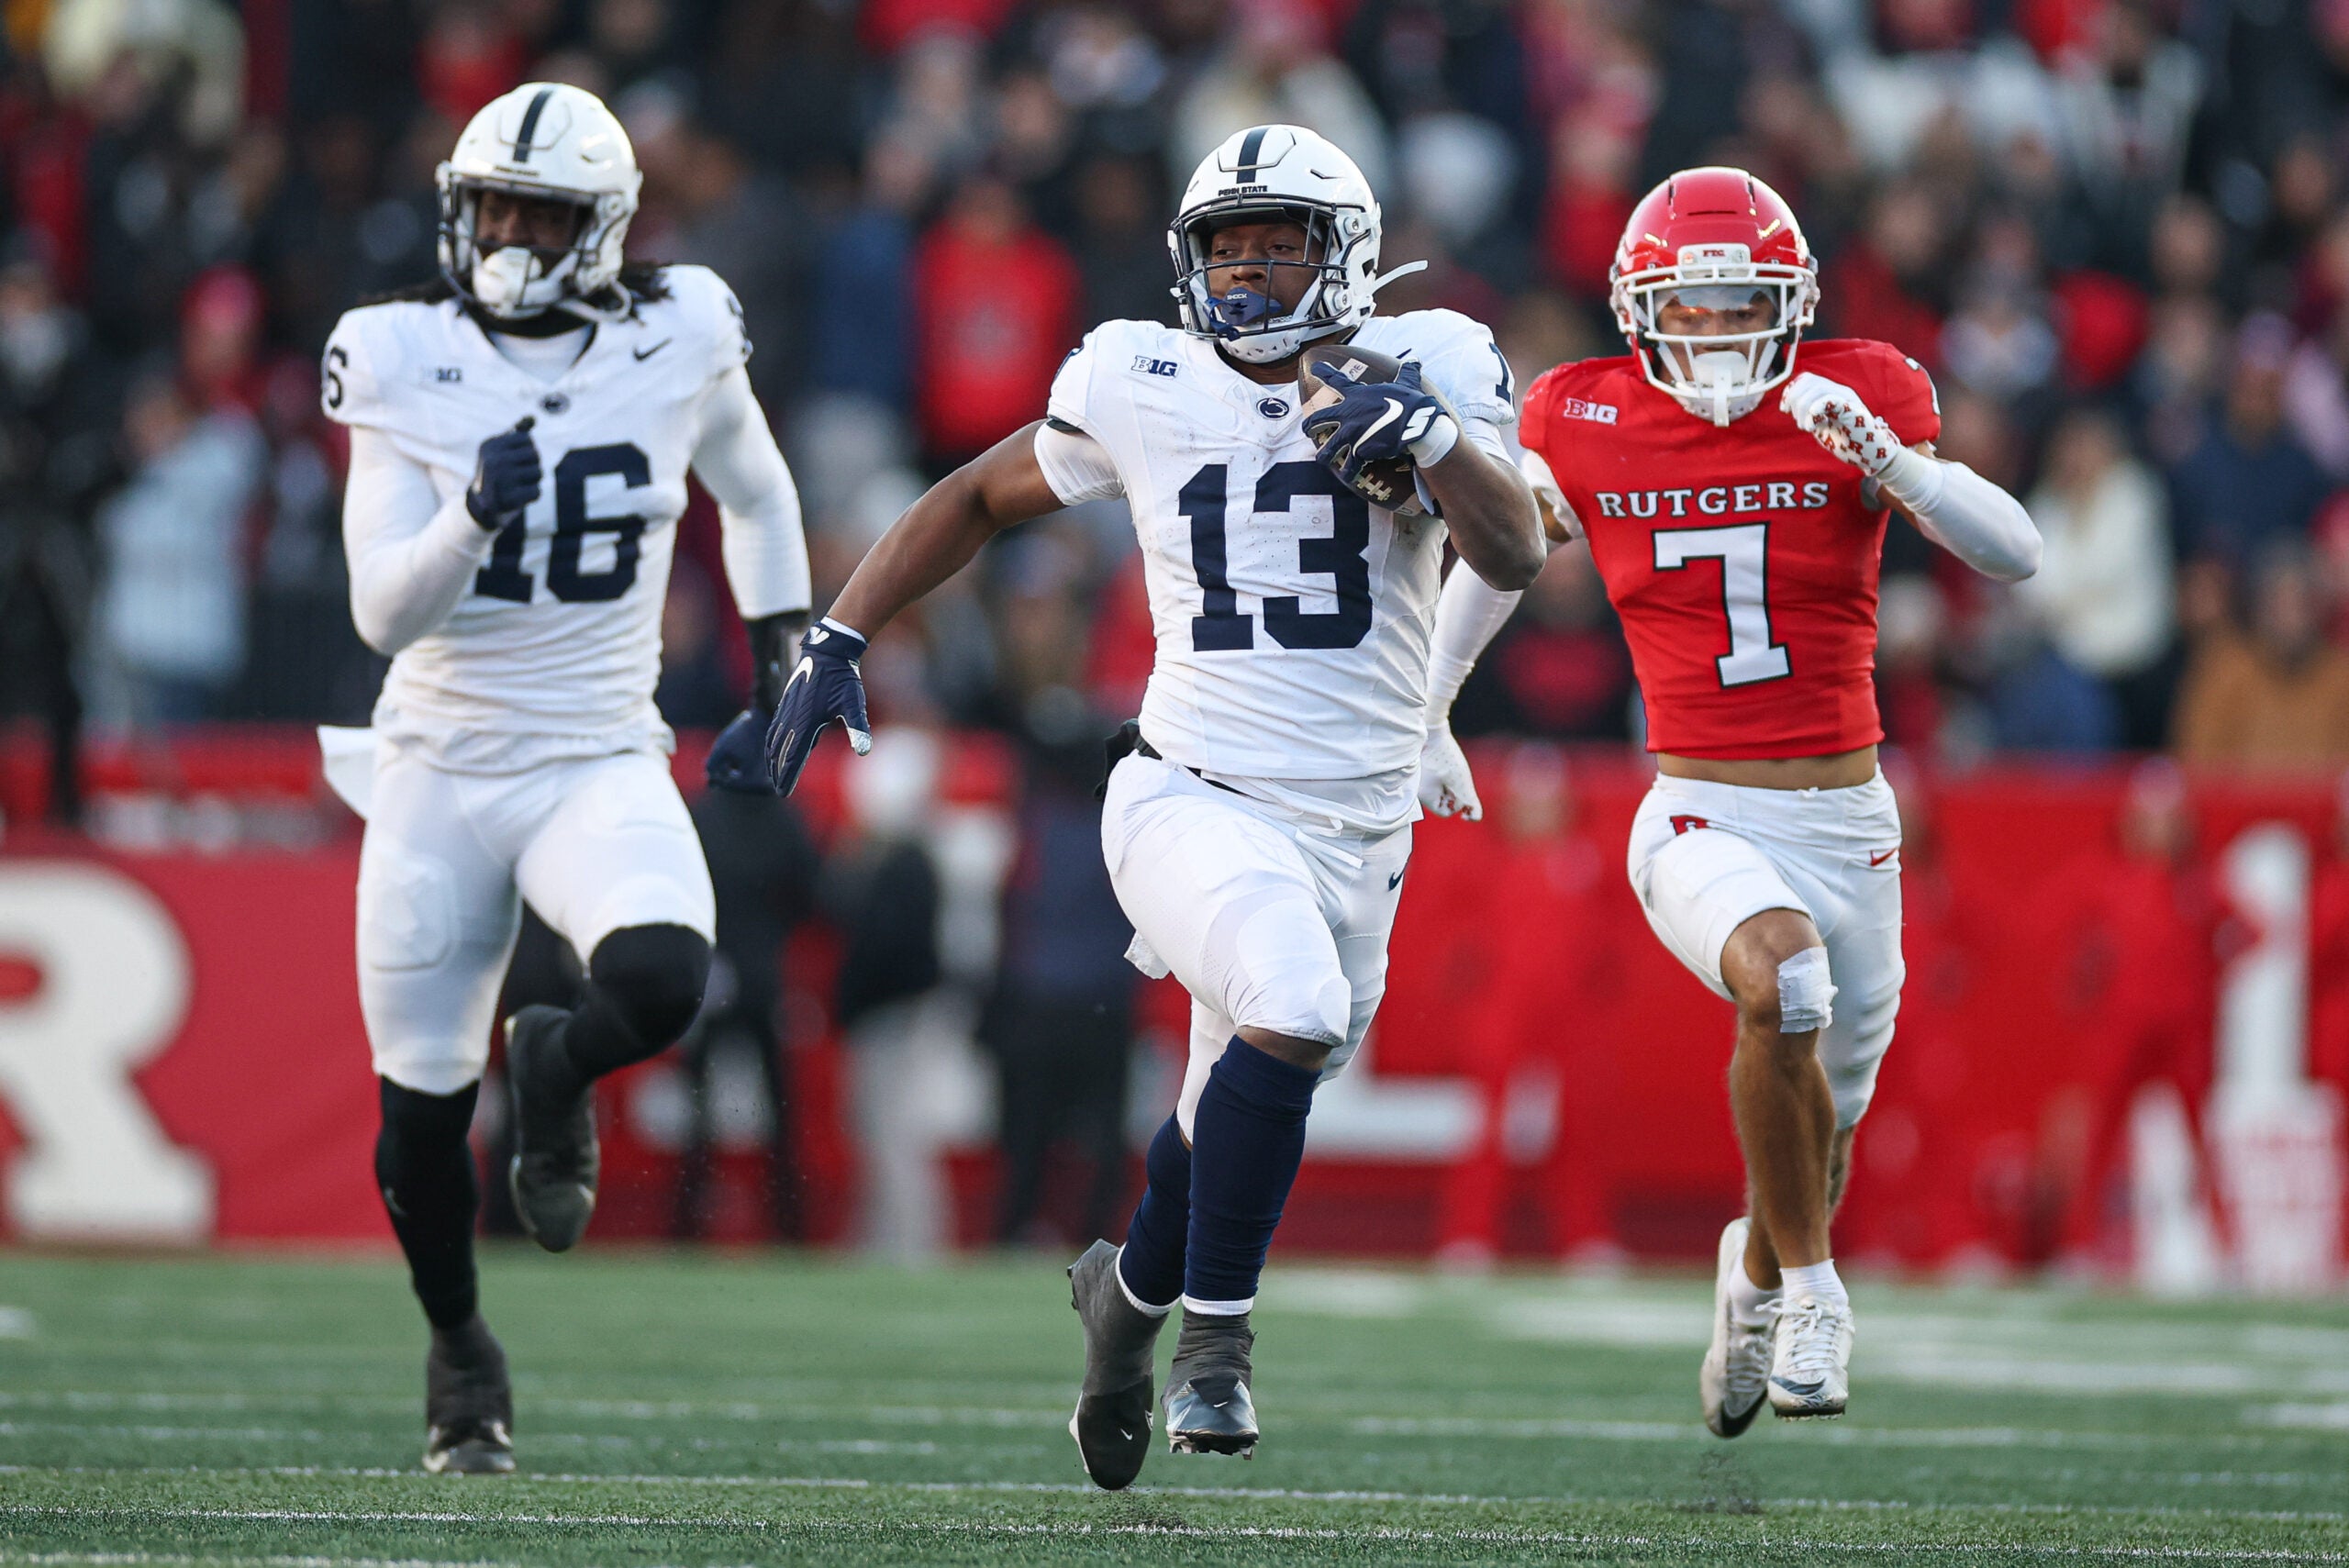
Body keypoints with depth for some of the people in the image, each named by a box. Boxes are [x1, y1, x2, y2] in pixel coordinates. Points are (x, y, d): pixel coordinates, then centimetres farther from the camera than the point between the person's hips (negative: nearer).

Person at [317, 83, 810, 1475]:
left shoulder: (678, 345, -4)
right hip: (440, 771, 0)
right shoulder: (405, 366, -8)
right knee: (421, 1115, 5)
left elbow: (758, 500, 16)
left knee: (662, 986, -30)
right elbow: (384, 612, -13)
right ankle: (460, 1347, 36)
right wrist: (474, 513, -32)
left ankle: (557, 1070, 8)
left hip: (599, 768, 0)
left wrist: (779, 692, 12)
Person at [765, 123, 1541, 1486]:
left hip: (1355, 834, 2)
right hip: (1193, 799, -2)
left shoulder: (1427, 368, -1)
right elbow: (981, 500, 15)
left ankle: (1133, 1290, 44)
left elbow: (1517, 557, -12)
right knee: (1296, 1010, -31)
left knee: (1240, 1129, 11)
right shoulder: (1143, 389, 0)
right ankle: (1217, 1325, -15)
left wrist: (1432, 437, -27)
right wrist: (838, 640, 10)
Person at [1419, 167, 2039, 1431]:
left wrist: (1885, 460, -29)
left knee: (1821, 1119, 12)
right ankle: (1809, 1289, -15)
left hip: (1849, 820, 2)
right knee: (1783, 981, -33)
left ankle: (1754, 1275, 48)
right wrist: (1423, 709, 24)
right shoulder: (1590, 427, -3)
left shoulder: (1857, 403, -5)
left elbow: (2014, 556, -14)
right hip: (1702, 819, -2)